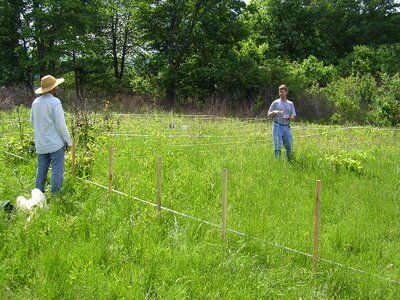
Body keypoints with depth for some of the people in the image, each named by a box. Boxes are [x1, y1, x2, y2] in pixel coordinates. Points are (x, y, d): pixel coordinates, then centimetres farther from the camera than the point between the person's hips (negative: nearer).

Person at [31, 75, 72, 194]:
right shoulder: (55, 102, -14)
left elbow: (32, 121, 15)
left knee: (41, 170, 14)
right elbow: (60, 124, -15)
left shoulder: (36, 102, 6)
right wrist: (67, 141, -5)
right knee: (57, 170, 0)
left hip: (41, 143, 7)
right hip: (55, 143, -7)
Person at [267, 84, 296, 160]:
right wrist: (274, 112, -15)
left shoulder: (290, 104, 13)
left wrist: (288, 117, -10)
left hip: (287, 127, 3)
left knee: (289, 146, 3)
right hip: (277, 126, -3)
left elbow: (293, 117, 13)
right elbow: (269, 114, 6)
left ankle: (290, 161, 18)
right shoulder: (275, 103, 5)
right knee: (277, 146, -6)